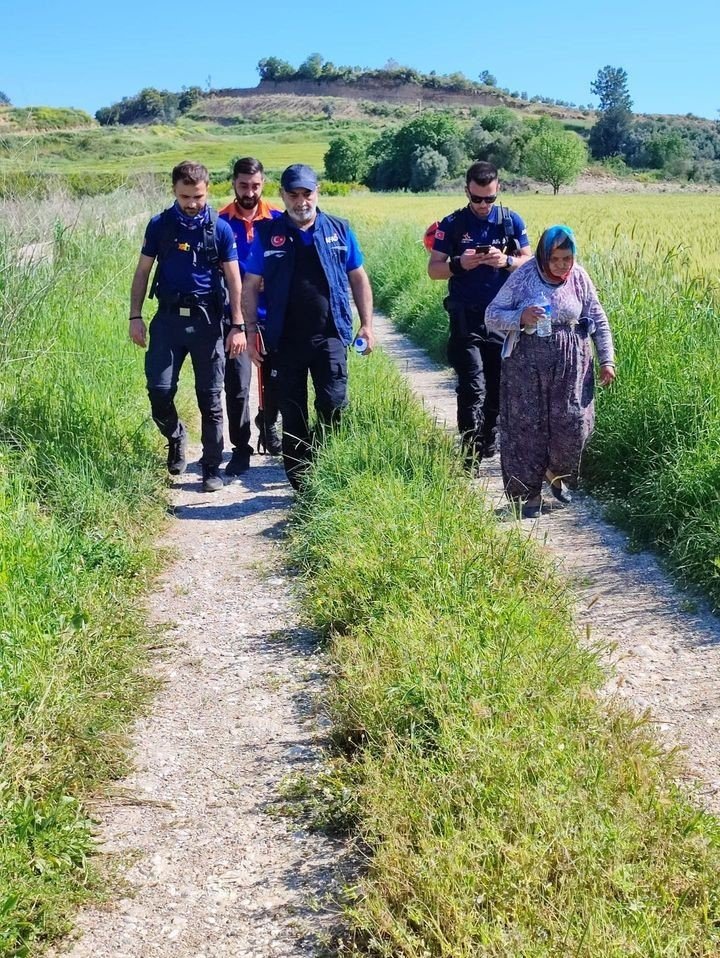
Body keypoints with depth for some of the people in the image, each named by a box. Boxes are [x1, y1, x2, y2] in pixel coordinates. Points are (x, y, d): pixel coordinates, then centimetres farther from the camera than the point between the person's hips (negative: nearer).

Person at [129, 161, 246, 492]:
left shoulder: (220, 228, -1)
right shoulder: (159, 225, 3)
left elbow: (233, 279, 1)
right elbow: (142, 272, 8)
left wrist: (238, 326, -5)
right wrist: (135, 317, 1)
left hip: (207, 319, -1)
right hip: (168, 317, 1)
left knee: (210, 398, 2)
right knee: (159, 389, -7)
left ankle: (212, 468, 13)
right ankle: (176, 437, 25)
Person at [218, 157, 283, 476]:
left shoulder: (278, 219, 0)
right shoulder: (219, 221, -2)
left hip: (274, 315, 2)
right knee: (237, 386, -4)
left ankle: (268, 426, 41)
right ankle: (241, 449, 8)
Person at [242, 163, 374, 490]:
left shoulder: (339, 230, 5)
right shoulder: (267, 233, 3)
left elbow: (358, 278, 10)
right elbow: (250, 286, 5)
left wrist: (367, 324, 4)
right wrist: (251, 332, 0)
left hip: (329, 336, 0)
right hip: (285, 340, 1)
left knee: (333, 405, -9)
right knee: (293, 414, 8)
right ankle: (299, 481, 19)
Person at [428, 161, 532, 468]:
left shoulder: (511, 221, 4)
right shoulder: (452, 224, 0)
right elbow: (434, 269, 0)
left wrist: (506, 261, -16)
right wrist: (459, 264, -20)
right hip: (466, 319, -2)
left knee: (498, 385, 11)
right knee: (472, 388, -8)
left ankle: (488, 441, 28)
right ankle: (470, 454, -2)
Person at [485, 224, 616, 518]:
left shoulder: (579, 277, 1)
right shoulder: (524, 276, -7)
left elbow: (599, 321, 11)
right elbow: (492, 315, -3)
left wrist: (607, 359, 6)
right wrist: (520, 318, -21)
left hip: (571, 361, 2)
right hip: (527, 361, -2)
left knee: (571, 423, -3)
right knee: (527, 426, -1)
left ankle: (557, 474, 28)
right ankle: (528, 493, 13)